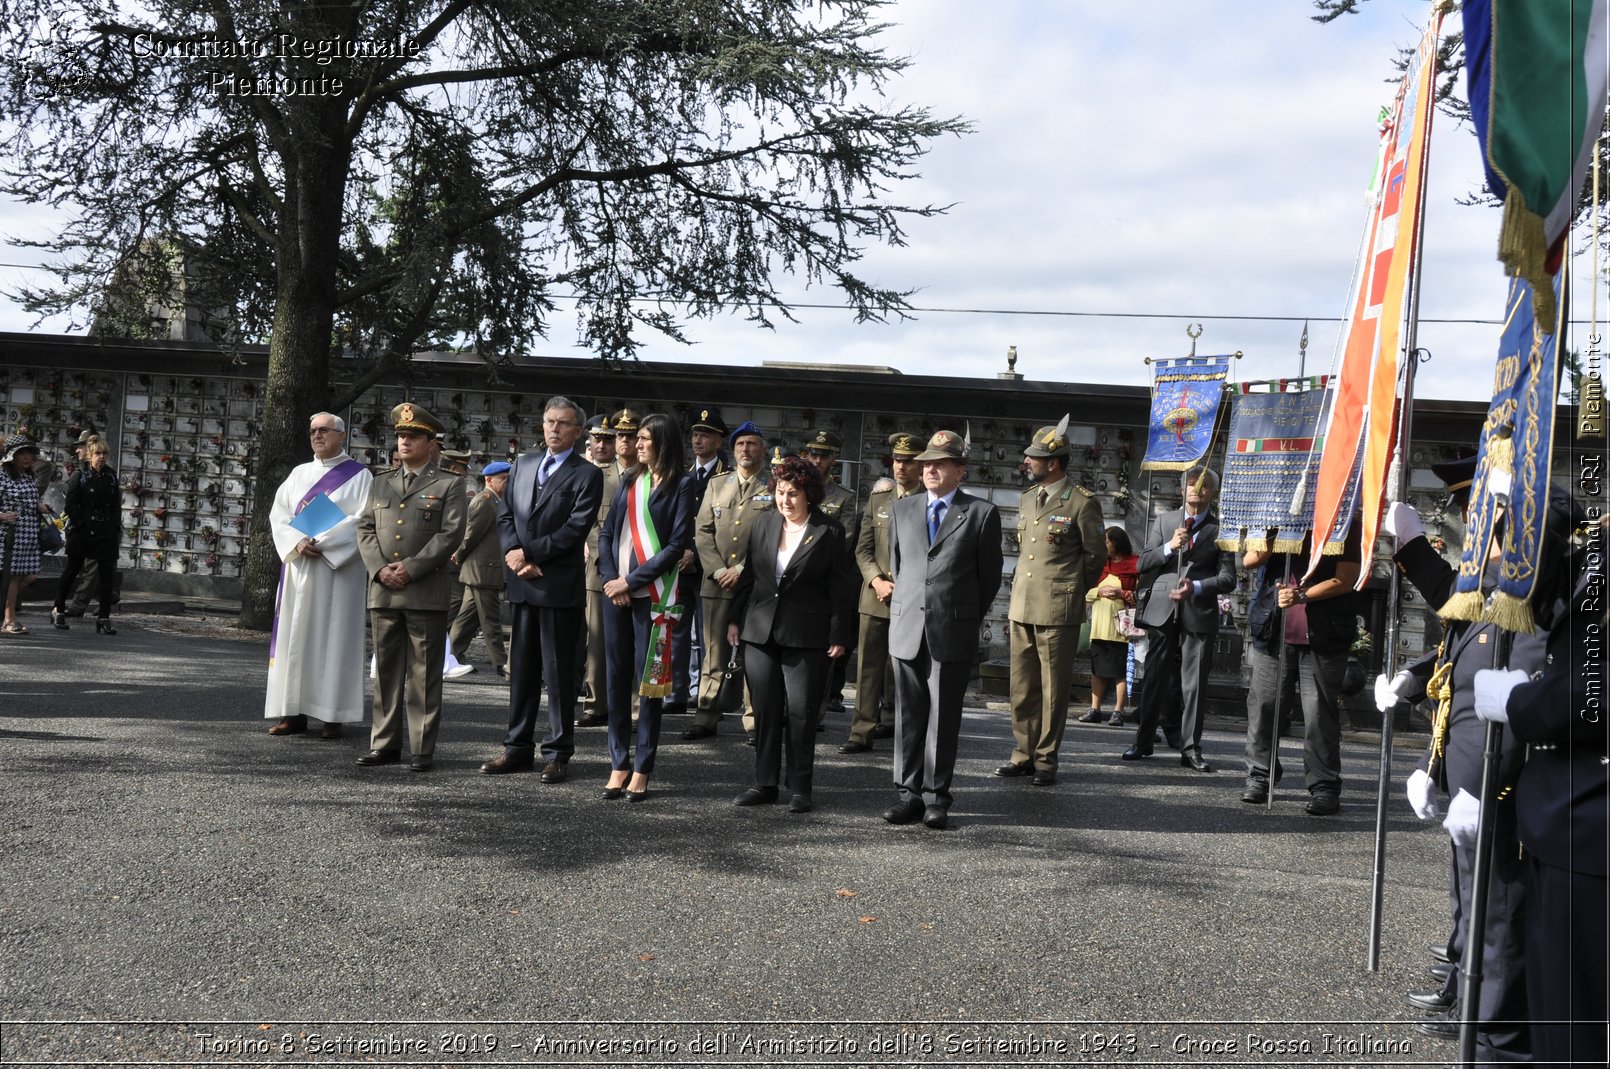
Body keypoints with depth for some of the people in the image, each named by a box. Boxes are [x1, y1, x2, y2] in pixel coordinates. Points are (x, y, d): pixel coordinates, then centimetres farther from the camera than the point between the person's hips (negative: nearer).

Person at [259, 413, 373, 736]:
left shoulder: (359, 476, 2)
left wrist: (323, 544, -16)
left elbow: (363, 521, -8)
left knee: (334, 636, -5)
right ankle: (294, 712, 6)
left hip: (338, 570, -5)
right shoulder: (299, 474, 15)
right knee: (294, 635, 2)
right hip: (298, 567, 5)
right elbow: (278, 513, 8)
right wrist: (297, 543, -10)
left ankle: (333, 715, -3)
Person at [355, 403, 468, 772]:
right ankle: (385, 744, 15)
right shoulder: (381, 485, 17)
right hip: (383, 592, 5)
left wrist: (411, 568, -13)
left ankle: (423, 750, 2)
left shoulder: (449, 485, 3)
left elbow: (451, 534, -7)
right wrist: (380, 568, -5)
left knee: (424, 675, -2)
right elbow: (365, 530, 12)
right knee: (386, 671, 9)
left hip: (427, 593, -5)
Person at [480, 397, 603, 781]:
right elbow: (505, 515, 12)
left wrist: (528, 553, -14)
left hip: (561, 587, -5)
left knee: (559, 672, 0)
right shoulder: (523, 464, 15)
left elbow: (576, 529, -13)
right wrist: (513, 553, -6)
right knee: (521, 669, 10)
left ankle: (558, 753, 6)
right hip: (522, 583, 6)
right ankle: (518, 748, 17)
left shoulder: (586, 474, -3)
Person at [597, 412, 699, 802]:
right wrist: (610, 579, -4)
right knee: (617, 678, 5)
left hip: (652, 595, -5)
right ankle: (619, 764, 11)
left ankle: (642, 769, 3)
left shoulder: (682, 485, -2)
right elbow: (606, 533, 13)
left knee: (649, 680, -2)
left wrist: (631, 581, -11)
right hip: (616, 593, 5)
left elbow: (677, 545, -9)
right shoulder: (629, 484, 15)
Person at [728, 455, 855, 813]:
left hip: (805, 636, -4)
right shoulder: (763, 524, 9)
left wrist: (839, 635, -6)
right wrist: (736, 619, 12)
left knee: (801, 712, -2)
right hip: (760, 632, 4)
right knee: (765, 710, 7)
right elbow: (748, 575, 15)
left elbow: (840, 588, -2)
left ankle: (799, 788, 7)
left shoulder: (828, 532, -3)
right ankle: (764, 783, 15)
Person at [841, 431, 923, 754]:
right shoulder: (878, 499, 10)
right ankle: (862, 732, 0)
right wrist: (877, 581, -8)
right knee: (869, 666, -1)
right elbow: (863, 549, 9)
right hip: (875, 596, 2)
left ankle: (897, 721, 21)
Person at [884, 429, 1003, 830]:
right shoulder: (903, 509, 12)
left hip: (954, 633, -3)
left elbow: (990, 576, 5)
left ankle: (936, 797, 8)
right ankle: (909, 793, 13)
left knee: (943, 718, 2)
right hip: (907, 630, 4)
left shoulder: (982, 514, 0)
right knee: (908, 717, 6)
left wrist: (967, 620, 8)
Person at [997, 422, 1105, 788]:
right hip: (1022, 608, 7)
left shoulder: (1081, 503, -7)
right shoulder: (1027, 499, 14)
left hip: (1058, 612, -7)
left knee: (1053, 689, 0)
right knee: (1022, 686, 10)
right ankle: (1023, 753, 19)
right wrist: (1015, 597, 17)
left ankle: (1046, 760, 7)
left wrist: (1071, 591, 6)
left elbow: (1096, 556, -1)